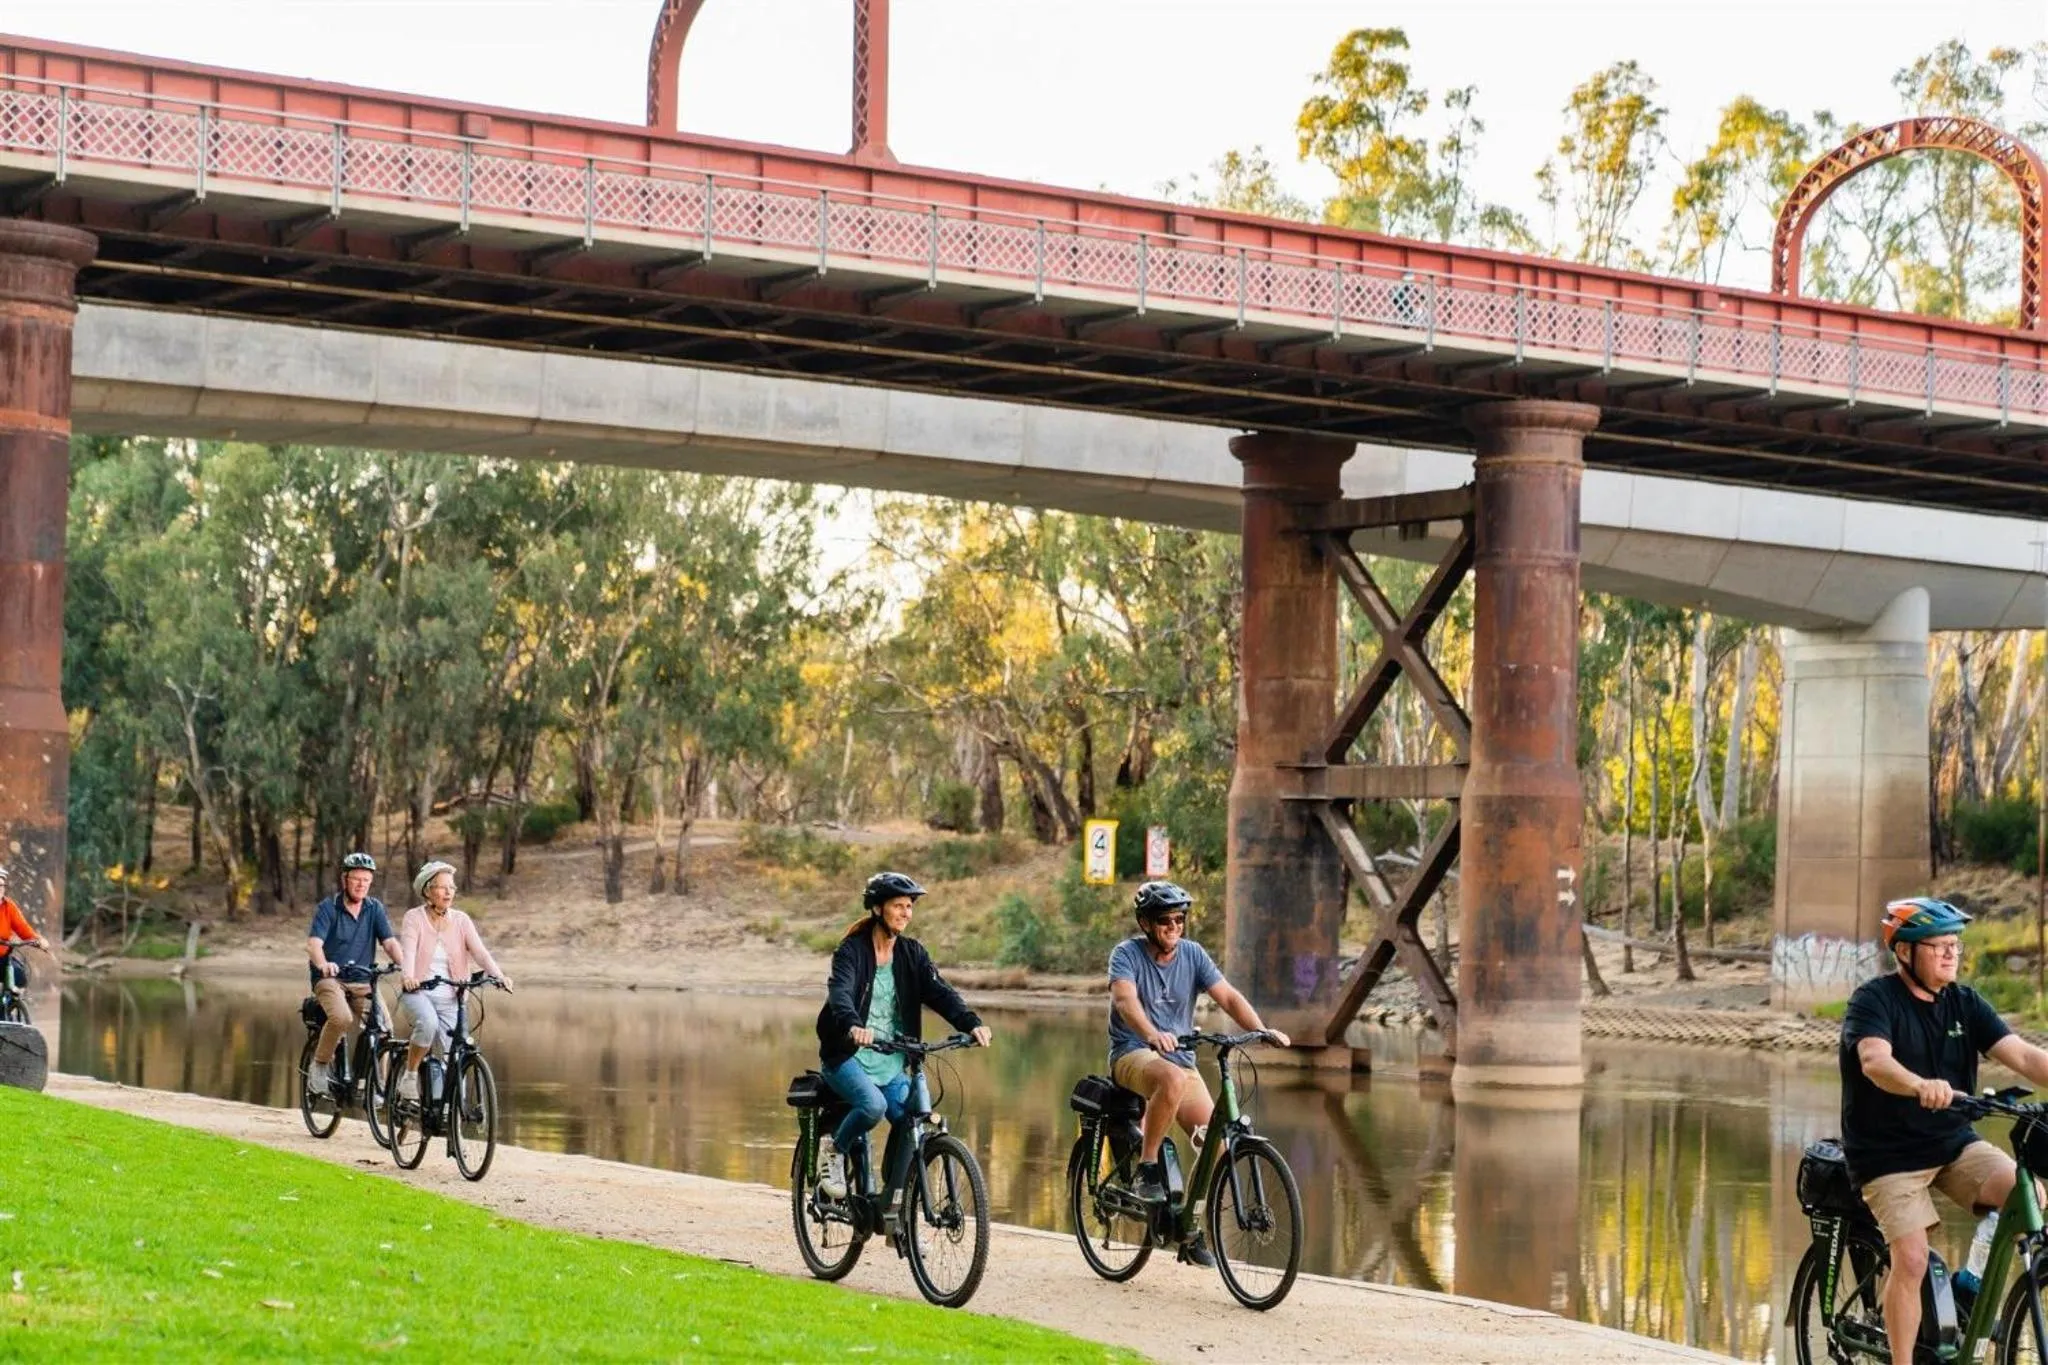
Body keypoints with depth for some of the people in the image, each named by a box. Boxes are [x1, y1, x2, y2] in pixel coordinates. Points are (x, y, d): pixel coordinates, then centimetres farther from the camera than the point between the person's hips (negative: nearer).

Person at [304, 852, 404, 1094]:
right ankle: (319, 1065, -8)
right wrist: (323, 964, -40)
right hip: (330, 978, -4)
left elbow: (389, 942, -3)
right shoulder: (328, 908, -4)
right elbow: (313, 943, -17)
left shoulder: (375, 908, 7)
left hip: (363, 981, 4)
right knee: (342, 1018, -32)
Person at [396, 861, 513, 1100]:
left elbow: (479, 951, -8)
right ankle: (409, 1075, -13)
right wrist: (408, 976, -40)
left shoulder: (461, 920, 5)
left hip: (449, 998, 3)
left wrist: (499, 976, -26)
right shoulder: (414, 918, -3)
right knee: (428, 1023, -34)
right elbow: (409, 951, -19)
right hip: (418, 991, -3)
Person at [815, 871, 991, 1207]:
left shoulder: (912, 953, 7)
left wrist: (971, 1023, -25)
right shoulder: (852, 950, -8)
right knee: (873, 1105, -31)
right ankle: (836, 1151, -1)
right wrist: (853, 1026, -47)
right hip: (848, 1057, -5)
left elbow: (939, 992, -6)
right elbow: (840, 993, -25)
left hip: (891, 1065, 5)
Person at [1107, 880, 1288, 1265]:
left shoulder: (1192, 955, 4)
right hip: (1133, 1055, -5)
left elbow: (1228, 997, -5)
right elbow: (1125, 1000, -27)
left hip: (1180, 1057, 5)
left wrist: (1262, 1030, -23)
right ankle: (1146, 1171, -26)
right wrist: (1152, 1035, -46)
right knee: (1172, 1079, -40)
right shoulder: (1127, 954, -9)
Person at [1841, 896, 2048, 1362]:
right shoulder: (1874, 1000, -12)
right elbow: (1874, 1061, -32)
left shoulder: (1964, 1003, 4)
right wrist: (1921, 1086, -53)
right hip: (1889, 1154, -5)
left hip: (1954, 1143, 5)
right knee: (1911, 1259, -17)